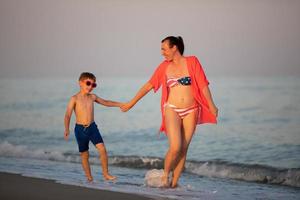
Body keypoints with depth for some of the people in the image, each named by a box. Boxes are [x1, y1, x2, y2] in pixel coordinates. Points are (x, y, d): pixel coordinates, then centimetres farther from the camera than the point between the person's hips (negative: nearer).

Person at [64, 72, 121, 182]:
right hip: (80, 129, -3)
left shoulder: (92, 97, 7)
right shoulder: (75, 99, -7)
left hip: (92, 127, 3)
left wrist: (119, 104, 16)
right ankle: (89, 177, 18)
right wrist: (67, 129, -26)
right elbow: (68, 115, -13)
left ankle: (105, 174, -6)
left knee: (102, 149, -14)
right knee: (84, 155, 5)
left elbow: (105, 102, 23)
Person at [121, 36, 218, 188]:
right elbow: (149, 85, 11)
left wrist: (211, 106, -7)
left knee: (183, 149, 0)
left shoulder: (192, 62, 1)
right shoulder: (165, 66, 6)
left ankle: (174, 183, 8)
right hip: (172, 110, 0)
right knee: (175, 147, -16)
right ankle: (165, 175, 7)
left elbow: (203, 85, -1)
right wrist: (131, 103, 14)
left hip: (191, 112, 0)